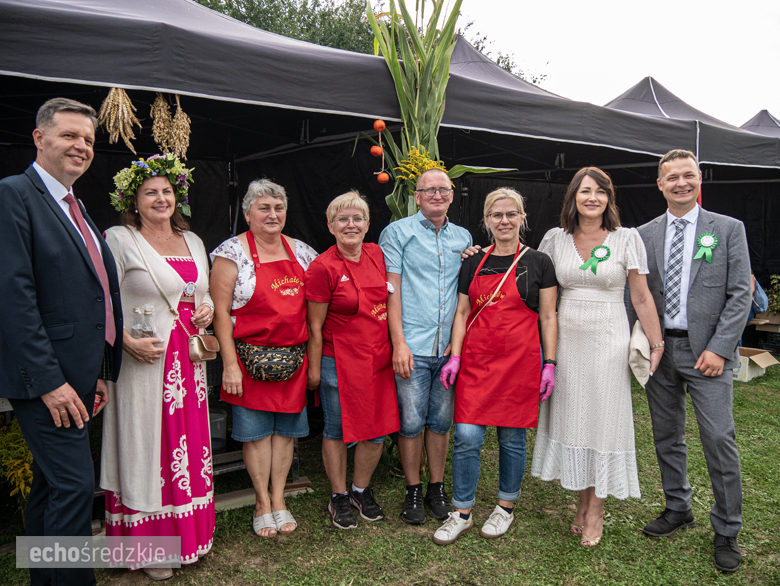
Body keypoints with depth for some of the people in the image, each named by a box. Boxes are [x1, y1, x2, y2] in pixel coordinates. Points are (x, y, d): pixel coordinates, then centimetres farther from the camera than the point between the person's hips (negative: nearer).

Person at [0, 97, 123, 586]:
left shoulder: (75, 207, 16)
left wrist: (99, 372, 13)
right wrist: (48, 380, -20)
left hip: (76, 379, 9)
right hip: (47, 378, -9)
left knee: (51, 483, 17)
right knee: (75, 485, -6)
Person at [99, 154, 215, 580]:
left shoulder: (192, 241, 15)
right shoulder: (119, 240, -4)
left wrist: (207, 307, 4)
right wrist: (129, 341, -21)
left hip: (188, 361, 6)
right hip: (144, 361, -6)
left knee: (187, 442, 11)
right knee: (147, 447, 2)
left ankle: (188, 534, 26)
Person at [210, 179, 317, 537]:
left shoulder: (300, 251, 8)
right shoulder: (232, 252, -6)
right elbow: (220, 311, -9)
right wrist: (230, 363, -14)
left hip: (294, 357, 4)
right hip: (251, 357, -4)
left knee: (286, 427, 10)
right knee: (256, 430, 5)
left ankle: (279, 500, 26)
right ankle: (262, 503, 22)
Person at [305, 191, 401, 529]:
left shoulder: (376, 255, 3)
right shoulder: (323, 267, -12)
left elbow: (389, 300, 20)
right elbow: (315, 327, -7)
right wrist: (315, 369, -5)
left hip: (378, 359, 5)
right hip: (339, 363, -5)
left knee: (377, 430, 12)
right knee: (337, 431, 10)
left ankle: (361, 490, 34)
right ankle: (338, 497, 30)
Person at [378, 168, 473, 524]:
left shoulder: (463, 238, 14)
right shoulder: (398, 232, 1)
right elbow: (391, 290, -4)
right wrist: (398, 343, -11)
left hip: (450, 346, 4)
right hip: (413, 347, -3)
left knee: (441, 420, 12)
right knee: (411, 421, 2)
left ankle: (437, 487, 27)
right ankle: (413, 491, 20)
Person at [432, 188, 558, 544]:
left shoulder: (538, 263, 2)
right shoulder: (473, 264, 9)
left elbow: (548, 317, 2)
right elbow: (462, 314, 10)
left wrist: (550, 364, -3)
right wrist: (455, 356, 1)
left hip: (520, 361, -2)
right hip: (476, 361, 2)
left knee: (512, 437, 8)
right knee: (467, 436, -2)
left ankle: (506, 507, 28)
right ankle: (462, 512, 14)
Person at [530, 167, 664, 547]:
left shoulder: (627, 238, -3)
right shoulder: (556, 238, 3)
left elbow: (641, 298, -3)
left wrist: (656, 344, -5)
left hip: (608, 341, -2)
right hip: (566, 340, 3)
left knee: (603, 420, 4)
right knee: (570, 418, 9)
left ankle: (596, 511, 18)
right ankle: (583, 501, 26)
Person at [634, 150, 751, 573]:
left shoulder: (729, 229, 1)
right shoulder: (645, 234, 8)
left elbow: (740, 294, -3)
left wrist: (719, 348, -11)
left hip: (706, 351, -3)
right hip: (659, 349, 3)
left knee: (719, 438, -3)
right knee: (667, 436, 12)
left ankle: (726, 531, 13)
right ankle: (678, 509, 30)